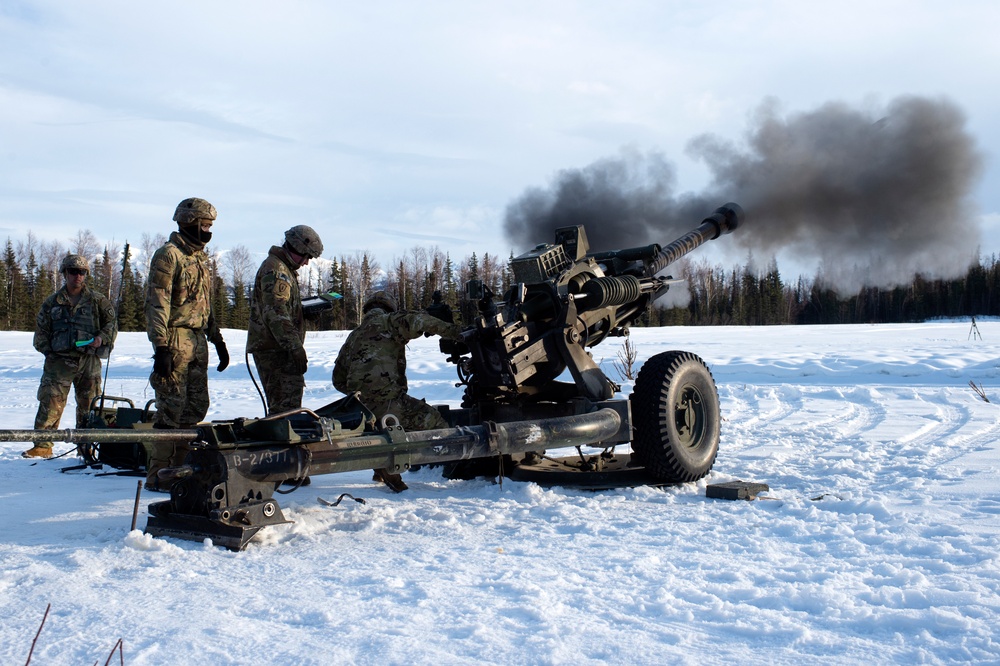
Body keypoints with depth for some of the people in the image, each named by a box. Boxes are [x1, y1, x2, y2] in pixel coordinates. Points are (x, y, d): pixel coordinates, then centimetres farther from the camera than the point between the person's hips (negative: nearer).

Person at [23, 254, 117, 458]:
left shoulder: (97, 301, 7)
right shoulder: (52, 302, 11)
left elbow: (111, 323, 9)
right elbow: (41, 329, 15)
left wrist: (101, 338, -9)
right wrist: (47, 350, 4)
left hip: (88, 360, 0)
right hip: (59, 360, 1)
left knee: (88, 404, 4)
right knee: (50, 403, -6)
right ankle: (42, 445, 2)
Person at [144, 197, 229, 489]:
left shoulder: (200, 257, 19)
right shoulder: (168, 255, -8)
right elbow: (157, 304, -15)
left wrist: (218, 341, 22)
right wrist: (161, 346, -22)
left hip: (198, 341, 9)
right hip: (176, 339, -9)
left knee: (196, 406, 9)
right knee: (172, 408, -7)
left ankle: (180, 467, 19)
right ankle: (157, 475, 0)